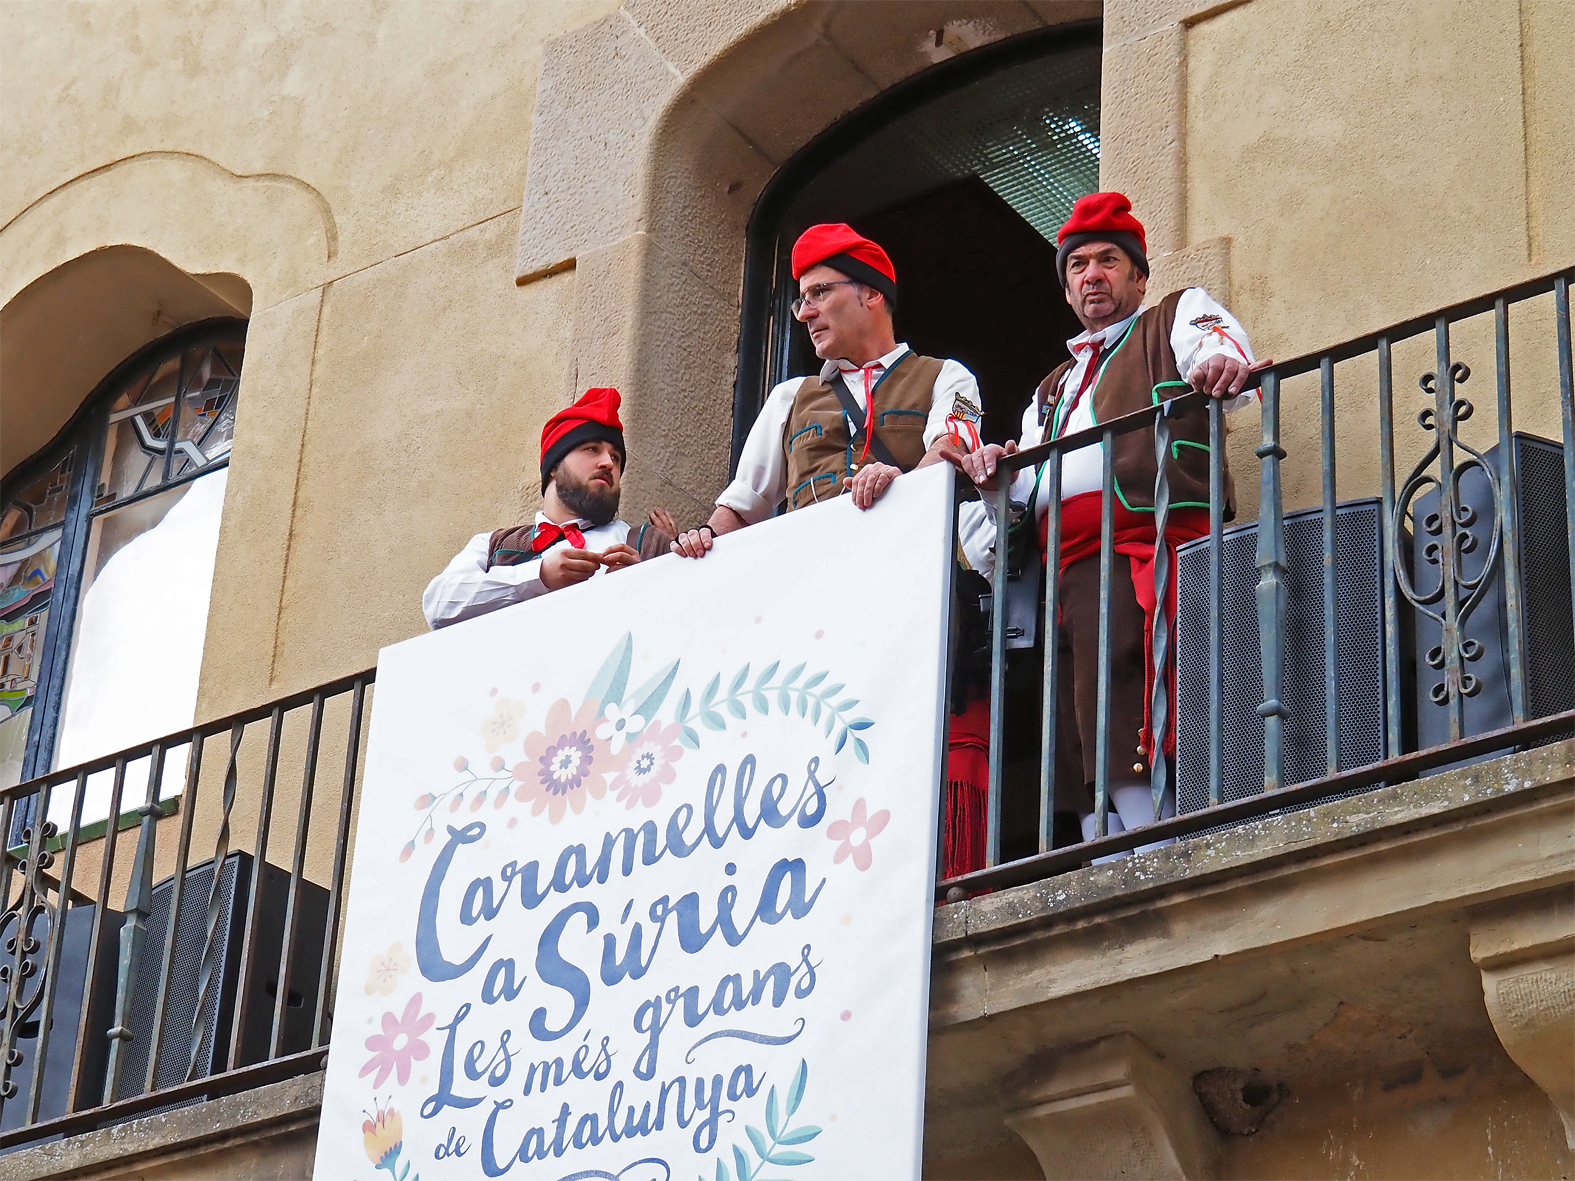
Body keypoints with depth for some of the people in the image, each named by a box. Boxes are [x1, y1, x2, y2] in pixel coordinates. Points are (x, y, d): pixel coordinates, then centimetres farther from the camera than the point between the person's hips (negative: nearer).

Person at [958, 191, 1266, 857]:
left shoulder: (1178, 317, 16)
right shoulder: (1054, 387, 34)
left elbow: (1219, 349, -7)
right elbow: (1027, 489, 26)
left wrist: (1220, 363, -31)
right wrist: (999, 476, 3)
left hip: (1141, 551, -7)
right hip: (1065, 571, 7)